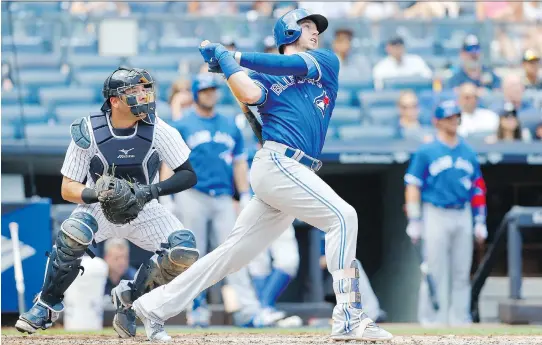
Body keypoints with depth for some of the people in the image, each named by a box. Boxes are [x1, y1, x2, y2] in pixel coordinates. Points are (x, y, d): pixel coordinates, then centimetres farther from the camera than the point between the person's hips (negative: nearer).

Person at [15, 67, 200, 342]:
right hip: (99, 207, -2)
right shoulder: (88, 132, -18)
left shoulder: (157, 129, -16)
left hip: (144, 211, 2)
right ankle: (48, 305, -9)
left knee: (185, 252, -22)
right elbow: (67, 188, -13)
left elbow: (188, 175, -13)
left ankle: (130, 299, 5)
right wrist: (94, 193, -35)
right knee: (72, 234, -35)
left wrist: (154, 190, -30)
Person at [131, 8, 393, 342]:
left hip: (295, 174, 5)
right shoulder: (266, 77, 8)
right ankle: (348, 318, -25)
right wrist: (225, 60, -3)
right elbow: (248, 93, -15)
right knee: (342, 216, -20)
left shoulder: (327, 61, 21)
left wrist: (233, 55, 4)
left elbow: (295, 65, 2)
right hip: (277, 162, -5)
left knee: (233, 253, 6)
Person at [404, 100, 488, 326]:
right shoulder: (426, 152, -1)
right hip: (436, 215, -4)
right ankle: (433, 320, -3)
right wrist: (413, 222, -10)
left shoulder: (468, 153, 12)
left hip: (463, 216, 4)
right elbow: (413, 186, -4)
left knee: (461, 272, 6)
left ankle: (460, 318, 12)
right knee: (435, 271, -6)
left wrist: (480, 222, 9)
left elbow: (478, 188, 15)